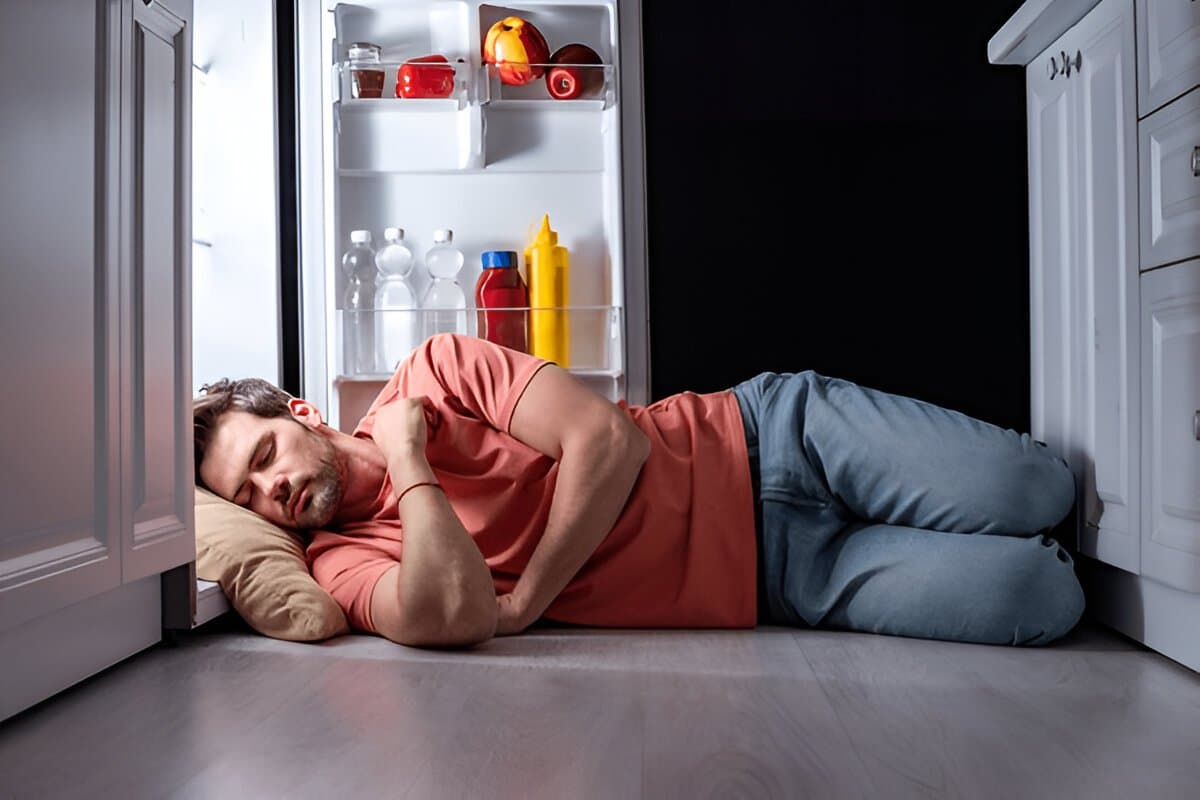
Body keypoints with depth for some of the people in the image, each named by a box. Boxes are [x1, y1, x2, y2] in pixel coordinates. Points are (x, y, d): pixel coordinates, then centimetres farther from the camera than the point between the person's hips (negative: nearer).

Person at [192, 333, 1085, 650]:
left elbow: (609, 439, -14)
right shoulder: (345, 558, -2)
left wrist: (524, 604, -15)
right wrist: (410, 464, -15)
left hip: (766, 432, 0)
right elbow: (456, 614, -24)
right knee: (1040, 599, -13)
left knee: (1040, 491, -10)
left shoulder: (434, 368, -4)